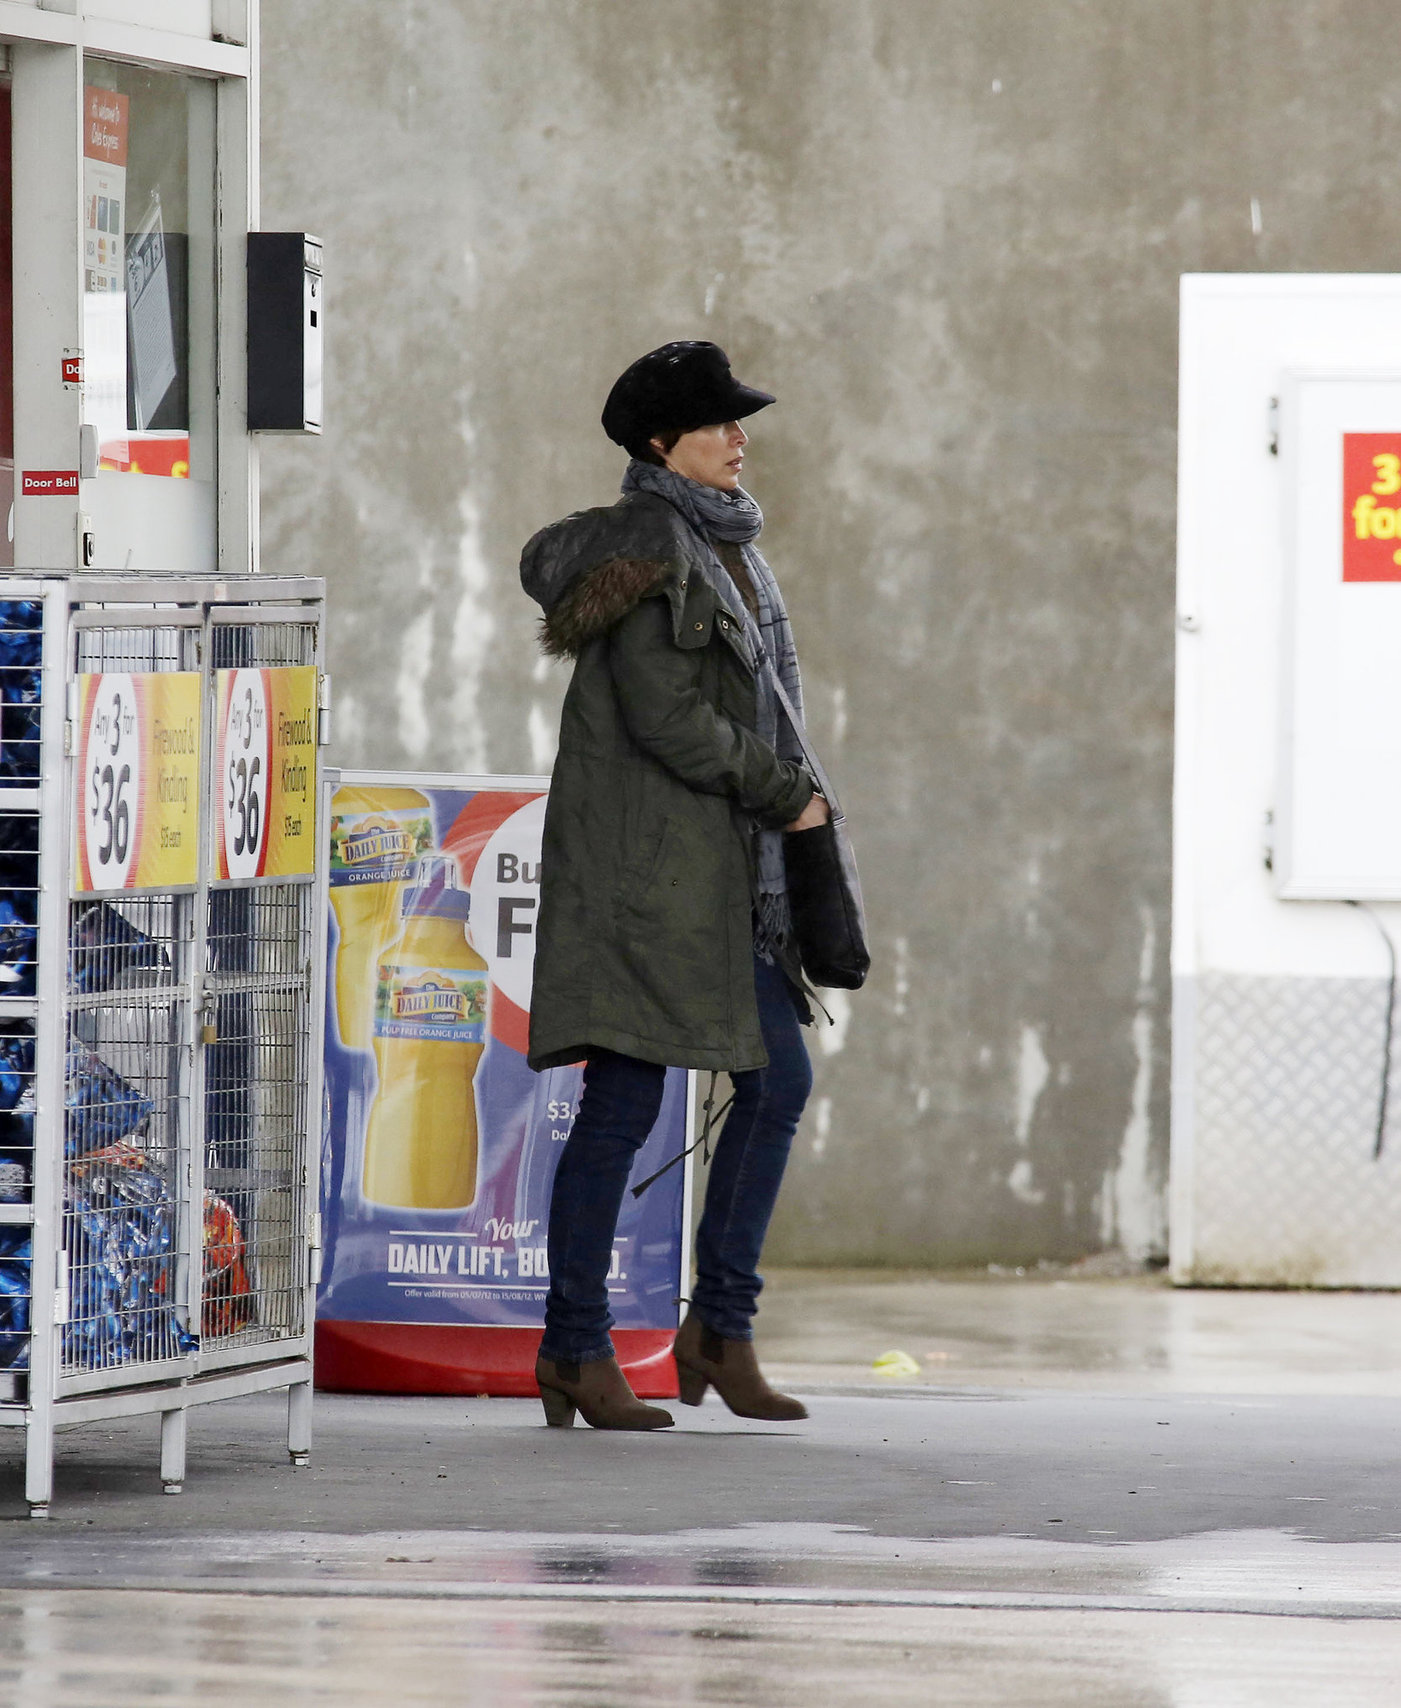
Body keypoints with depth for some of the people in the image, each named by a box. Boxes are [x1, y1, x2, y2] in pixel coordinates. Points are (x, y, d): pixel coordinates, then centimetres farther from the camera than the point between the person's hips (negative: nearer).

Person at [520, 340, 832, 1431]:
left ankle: (722, 1327, 14)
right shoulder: (648, 546, -14)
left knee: (779, 1078, 7)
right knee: (625, 1103, -6)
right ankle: (576, 1351, 0)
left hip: (723, 870, 9)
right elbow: (665, 716, -20)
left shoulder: (723, 545, 16)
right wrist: (786, 794, -11)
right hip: (641, 859, -9)